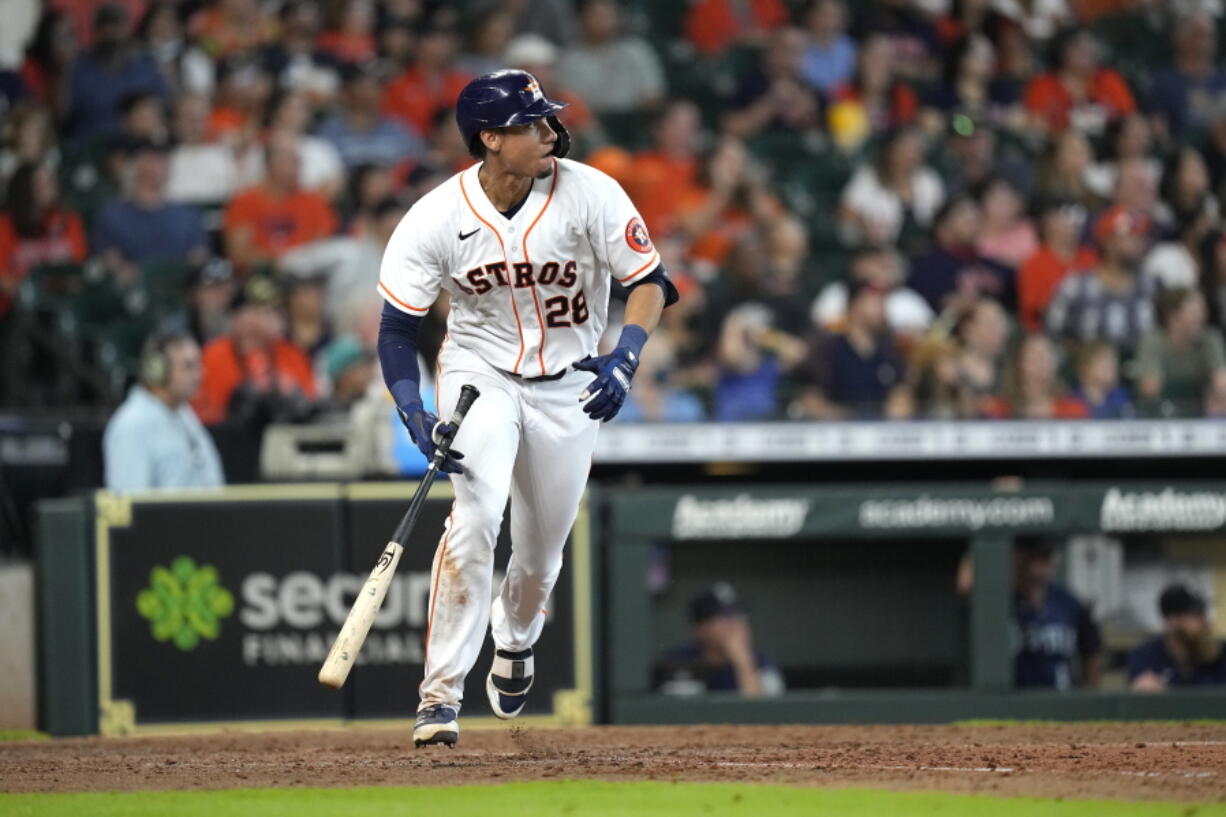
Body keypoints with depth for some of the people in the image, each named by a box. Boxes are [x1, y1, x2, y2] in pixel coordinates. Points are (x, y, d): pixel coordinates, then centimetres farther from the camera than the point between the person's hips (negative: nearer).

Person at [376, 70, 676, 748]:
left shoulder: (587, 194, -18)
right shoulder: (437, 220, -18)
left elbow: (649, 282, -11)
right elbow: (397, 329, -11)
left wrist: (625, 358, -29)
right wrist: (416, 418, -26)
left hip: (568, 385, 2)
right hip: (478, 372, -2)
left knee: (542, 551, 11)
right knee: (476, 517, -25)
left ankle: (515, 636, 48)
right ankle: (441, 693, -20)